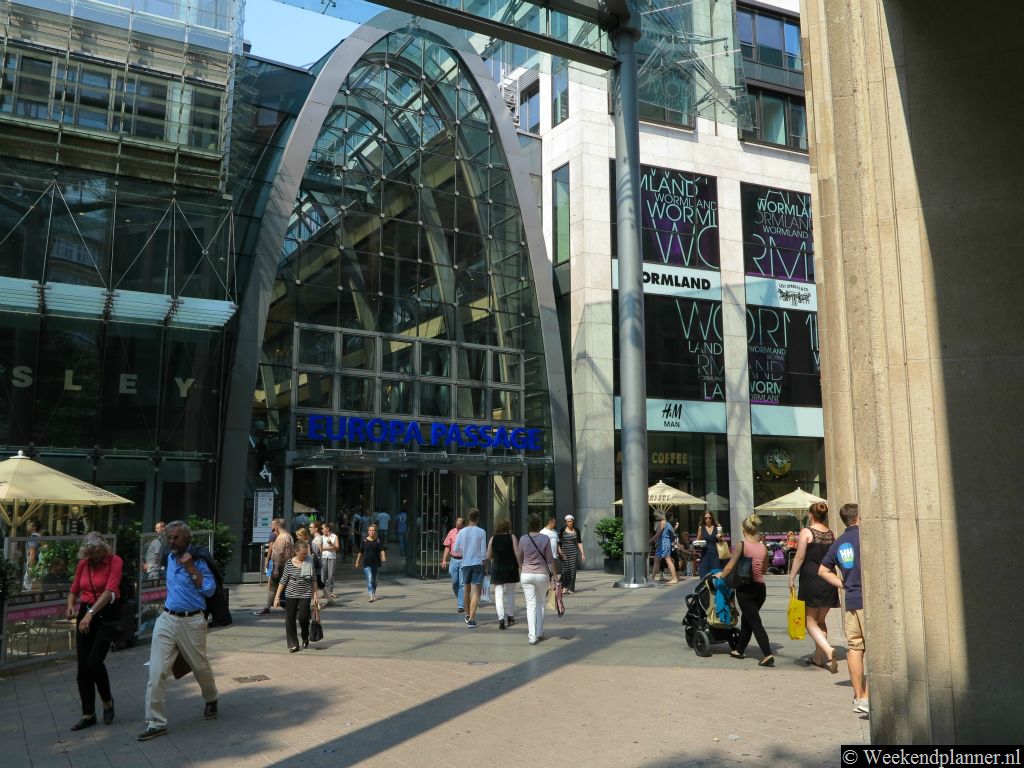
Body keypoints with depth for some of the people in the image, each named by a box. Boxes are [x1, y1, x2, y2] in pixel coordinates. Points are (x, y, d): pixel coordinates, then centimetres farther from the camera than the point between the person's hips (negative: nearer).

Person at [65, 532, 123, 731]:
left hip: (106, 615, -5)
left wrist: (91, 613, -31)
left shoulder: (114, 561, -11)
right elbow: (74, 590, 15)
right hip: (85, 615, 5)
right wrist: (70, 605, -7)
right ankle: (88, 715, 17)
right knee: (83, 667, 5)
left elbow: (110, 590, -21)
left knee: (94, 662, -13)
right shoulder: (83, 564, 6)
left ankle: (107, 701, 15)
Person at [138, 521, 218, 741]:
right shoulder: (170, 558, 10)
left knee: (200, 667, 12)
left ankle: (210, 701, 40)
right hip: (166, 619, 5)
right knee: (156, 672, -5)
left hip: (191, 621, -5)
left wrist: (191, 569, -23)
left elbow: (209, 590, -20)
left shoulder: (197, 560, -9)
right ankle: (156, 722, 2)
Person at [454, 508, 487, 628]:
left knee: (467, 590, 19)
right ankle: (471, 619, -16)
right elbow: (483, 550, -6)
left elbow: (455, 549, 3)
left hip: (466, 564, 3)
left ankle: (468, 615, 33)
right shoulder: (481, 532, -7)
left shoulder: (462, 531, 0)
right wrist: (484, 560, 11)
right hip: (478, 564, -3)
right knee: (475, 592, -5)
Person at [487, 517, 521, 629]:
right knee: (510, 593, 17)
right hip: (511, 568, 0)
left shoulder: (493, 539, 0)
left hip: (497, 568, 0)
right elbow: (517, 554, -10)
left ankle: (501, 618, -13)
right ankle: (510, 616, 27)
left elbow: (488, 556, 2)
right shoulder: (512, 538, -4)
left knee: (498, 594, 0)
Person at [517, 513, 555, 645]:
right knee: (540, 603, 17)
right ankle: (539, 632, 21)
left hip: (526, 575, 0)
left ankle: (532, 636, -2)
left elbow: (520, 558, 10)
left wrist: (520, 572, 26)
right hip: (542, 574, 0)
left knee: (531, 605, 2)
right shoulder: (544, 539, -7)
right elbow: (549, 559, -5)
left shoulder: (523, 539, -3)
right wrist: (553, 575, 3)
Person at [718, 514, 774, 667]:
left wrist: (721, 575, 4)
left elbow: (730, 566, -13)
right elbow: (764, 570, 13)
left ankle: (768, 655, -12)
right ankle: (739, 650, 31)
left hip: (745, 588, -5)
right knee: (746, 619, 20)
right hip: (760, 587, 6)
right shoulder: (763, 548, 2)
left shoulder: (741, 545, -13)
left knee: (755, 622, -3)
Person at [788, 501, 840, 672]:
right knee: (821, 620, 18)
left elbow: (800, 557, -11)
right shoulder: (832, 534, 6)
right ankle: (818, 657, 24)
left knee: (810, 621, 3)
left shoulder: (807, 532, -9)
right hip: (829, 581, 6)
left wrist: (792, 577, -4)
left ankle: (828, 650, -18)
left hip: (811, 580, -6)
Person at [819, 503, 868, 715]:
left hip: (850, 601, 7)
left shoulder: (838, 543, 12)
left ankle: (858, 696, 18)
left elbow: (823, 571, 19)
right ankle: (866, 698, -10)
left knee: (854, 647, 11)